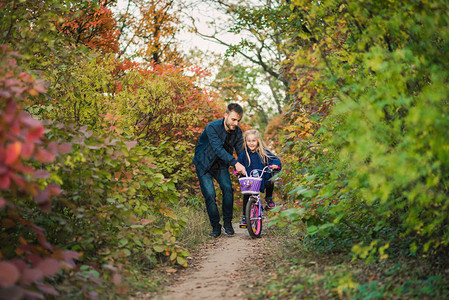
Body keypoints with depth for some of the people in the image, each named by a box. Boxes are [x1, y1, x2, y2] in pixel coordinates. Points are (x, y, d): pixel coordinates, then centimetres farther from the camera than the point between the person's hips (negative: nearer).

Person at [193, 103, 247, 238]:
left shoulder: (237, 132, -10)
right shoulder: (212, 128, -27)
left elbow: (241, 151, -4)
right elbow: (218, 149, -38)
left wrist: (245, 169, -20)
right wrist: (235, 163, -48)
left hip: (221, 165, 4)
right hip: (204, 164, -3)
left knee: (228, 188, -20)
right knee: (210, 195, -14)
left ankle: (227, 222, -3)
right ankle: (215, 226, 3)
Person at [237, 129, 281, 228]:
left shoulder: (264, 152, -2)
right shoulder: (243, 154, 2)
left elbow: (275, 159, -3)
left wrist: (275, 165, -24)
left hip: (263, 178, -1)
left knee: (270, 183, -29)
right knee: (246, 196, -14)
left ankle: (269, 198, 4)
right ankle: (244, 217, 1)